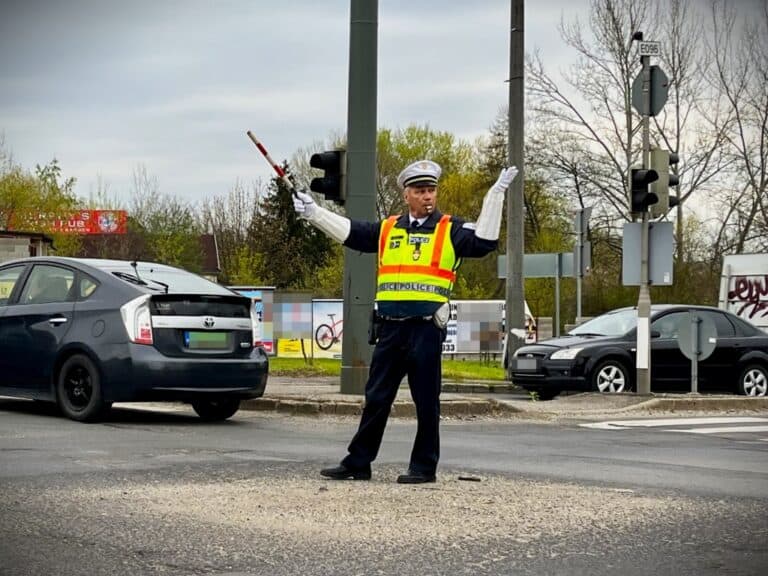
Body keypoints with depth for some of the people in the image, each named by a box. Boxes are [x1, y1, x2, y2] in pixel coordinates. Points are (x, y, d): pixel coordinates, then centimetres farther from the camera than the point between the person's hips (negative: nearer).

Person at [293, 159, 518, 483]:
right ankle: (358, 463, 16)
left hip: (426, 329, -4)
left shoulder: (450, 230, 3)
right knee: (376, 398, 9)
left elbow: (483, 241, -11)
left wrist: (496, 195, -15)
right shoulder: (388, 230, 14)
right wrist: (313, 213, 24)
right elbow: (348, 232, 21)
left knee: (426, 402, 2)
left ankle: (424, 467, 11)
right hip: (390, 328, 4)